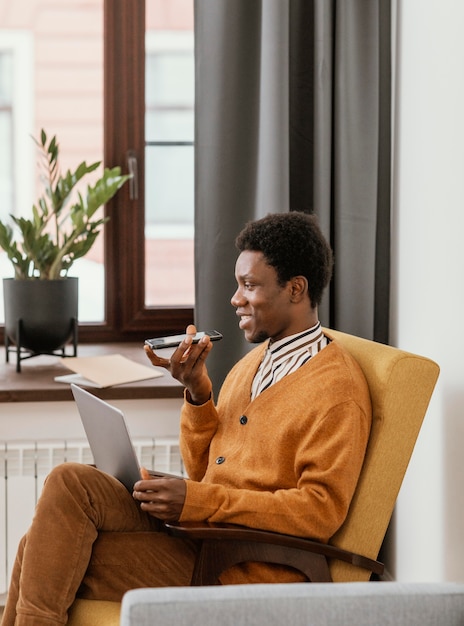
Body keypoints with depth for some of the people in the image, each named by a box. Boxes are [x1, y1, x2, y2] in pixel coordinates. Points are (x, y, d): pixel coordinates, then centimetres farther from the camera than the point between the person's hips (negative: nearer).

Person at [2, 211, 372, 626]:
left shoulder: (337, 387, -9)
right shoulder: (254, 361, 18)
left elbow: (321, 511, -17)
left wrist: (199, 500, -20)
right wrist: (197, 390, 2)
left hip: (246, 572, -8)